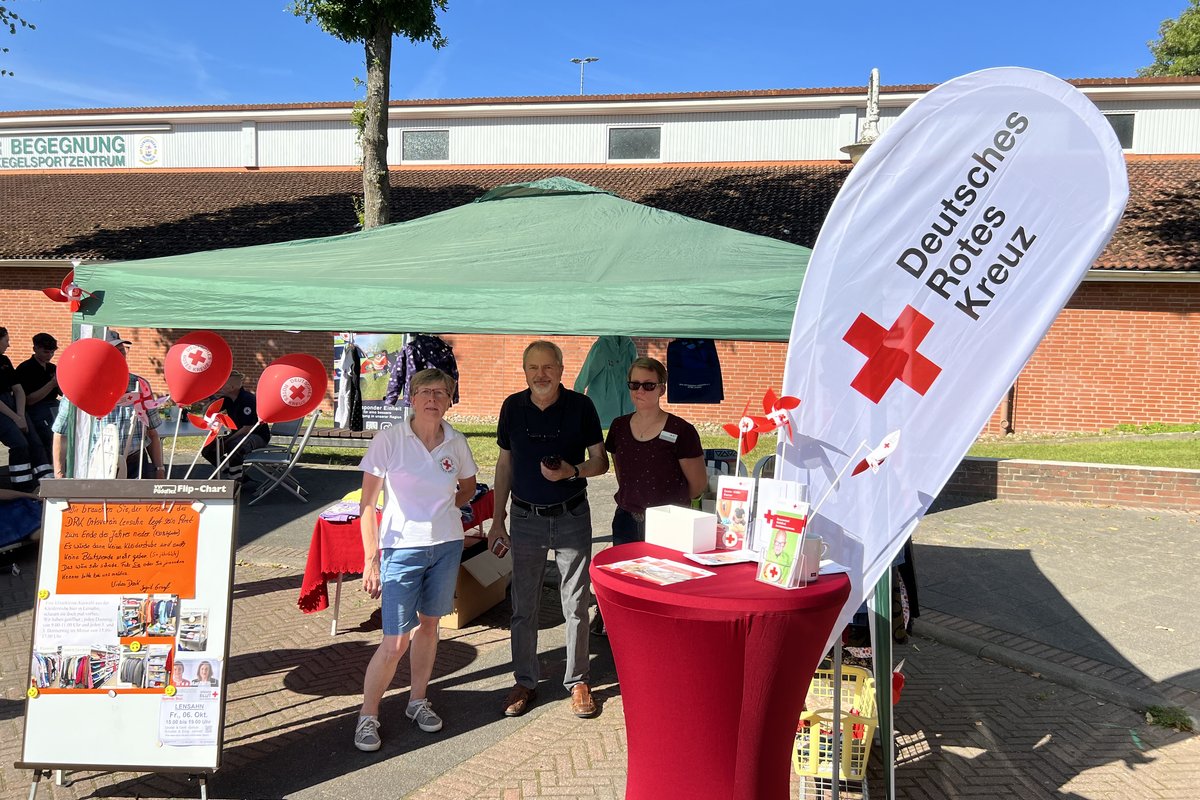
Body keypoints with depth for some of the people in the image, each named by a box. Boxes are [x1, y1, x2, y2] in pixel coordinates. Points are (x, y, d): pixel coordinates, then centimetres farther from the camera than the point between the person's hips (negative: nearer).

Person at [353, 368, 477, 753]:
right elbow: (367, 504, -10)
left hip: (447, 546, 4)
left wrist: (443, 509, 1)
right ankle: (368, 715, 17)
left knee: (429, 623, 16)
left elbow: (468, 487, 18)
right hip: (402, 548, -4)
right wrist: (371, 558, -14)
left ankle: (418, 701, 35)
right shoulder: (389, 439, -12)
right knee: (395, 642, -3)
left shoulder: (456, 443, -2)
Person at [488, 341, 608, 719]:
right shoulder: (513, 407, 0)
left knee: (576, 605, 5)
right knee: (523, 605, 8)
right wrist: (497, 519, 7)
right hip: (526, 518, 2)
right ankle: (525, 681, 23)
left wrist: (572, 471, -22)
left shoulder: (581, 406, -7)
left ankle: (577, 682, 20)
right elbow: (504, 464, 8)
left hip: (572, 517, -2)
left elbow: (600, 461, -1)